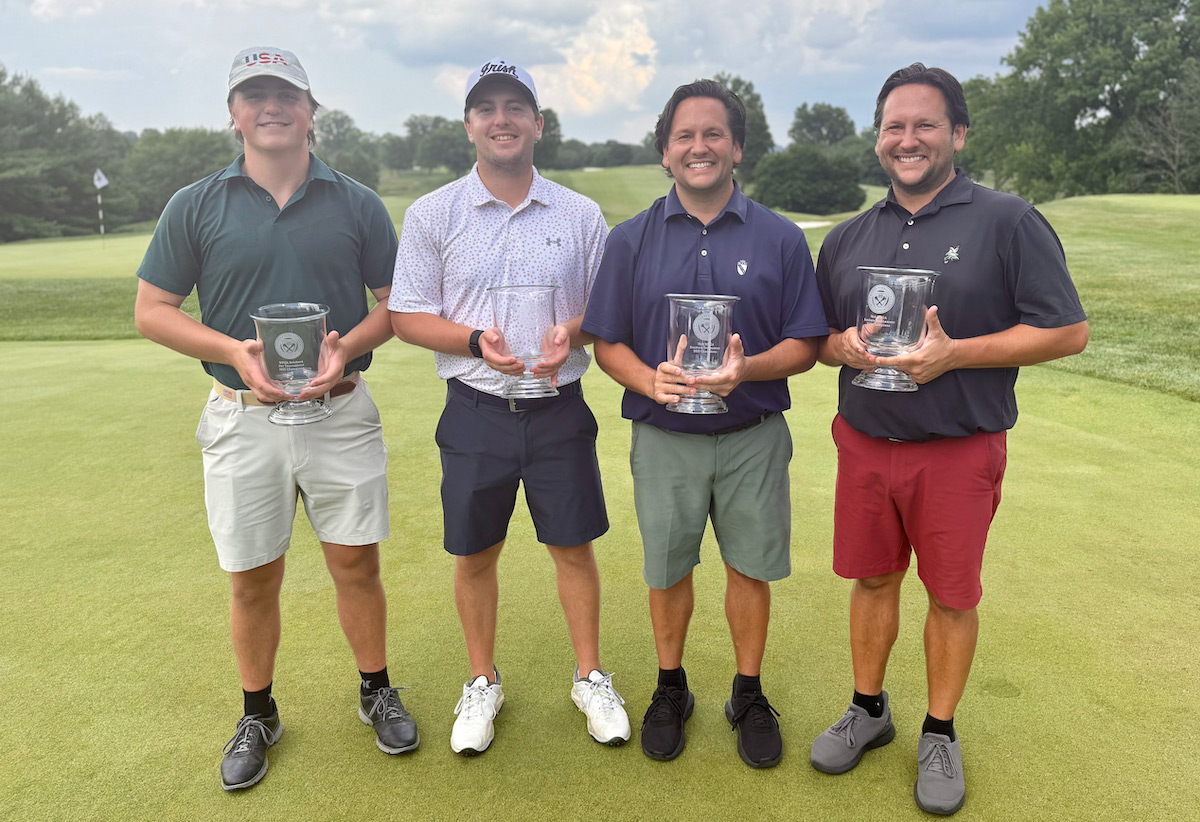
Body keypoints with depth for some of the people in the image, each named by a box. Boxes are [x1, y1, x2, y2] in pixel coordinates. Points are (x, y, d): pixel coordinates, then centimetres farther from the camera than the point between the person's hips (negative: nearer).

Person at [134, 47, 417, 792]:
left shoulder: (358, 204, 3)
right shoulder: (195, 207, 2)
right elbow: (152, 310, 4)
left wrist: (346, 346, -13)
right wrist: (234, 351, -13)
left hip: (341, 414, 0)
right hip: (243, 419, 0)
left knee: (357, 563, 8)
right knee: (253, 579, 10)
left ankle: (377, 693, 30)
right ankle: (258, 716, 31)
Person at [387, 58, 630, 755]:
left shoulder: (582, 215, 5)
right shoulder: (432, 215, 1)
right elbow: (407, 316, 0)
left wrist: (571, 333, -14)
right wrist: (479, 342, -17)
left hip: (561, 408, 1)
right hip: (476, 410, 0)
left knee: (574, 546, 8)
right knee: (475, 554, 10)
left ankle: (591, 678, 28)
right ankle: (483, 684, 31)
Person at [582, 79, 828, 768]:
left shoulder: (781, 239, 0)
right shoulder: (631, 240, 2)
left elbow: (805, 344, -1)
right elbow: (608, 343, 2)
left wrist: (747, 368, -21)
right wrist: (649, 381, -18)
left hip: (753, 436, 0)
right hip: (664, 439, 1)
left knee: (750, 567, 10)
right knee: (667, 570, 12)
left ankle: (749, 695, 32)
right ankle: (671, 690, 35)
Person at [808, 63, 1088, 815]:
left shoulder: (1007, 221, -6)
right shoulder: (848, 239, 8)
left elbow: (1067, 330, -9)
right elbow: (817, 338, 15)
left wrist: (953, 352, -19)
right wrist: (845, 346, -9)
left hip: (959, 451, -3)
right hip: (864, 443, 4)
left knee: (952, 593, 9)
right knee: (872, 578, 14)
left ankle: (940, 734, 29)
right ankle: (869, 711, 34)